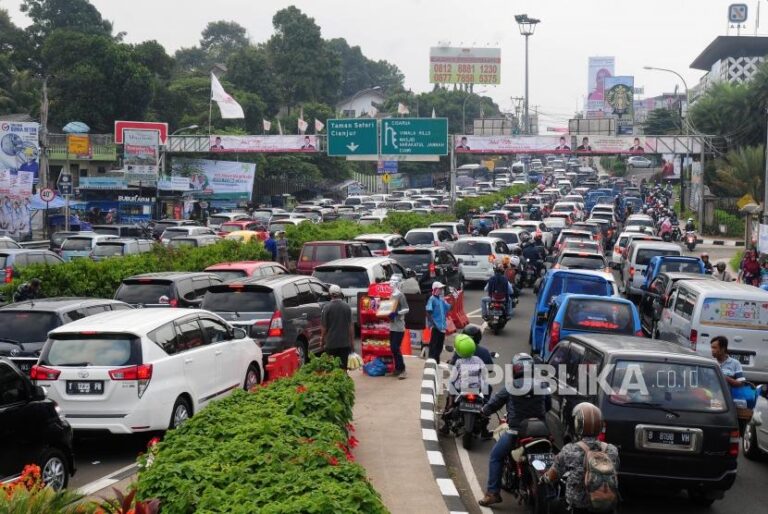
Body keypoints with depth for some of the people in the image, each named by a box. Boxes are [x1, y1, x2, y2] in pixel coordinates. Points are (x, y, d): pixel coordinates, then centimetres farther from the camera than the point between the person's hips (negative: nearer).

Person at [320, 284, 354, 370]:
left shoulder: (327, 307, -8)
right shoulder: (347, 307, -2)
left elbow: (324, 327, -5)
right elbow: (351, 325, 0)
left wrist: (322, 341, 7)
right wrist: (352, 340, 9)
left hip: (331, 343, -2)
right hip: (345, 343, 2)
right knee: (344, 365, 7)